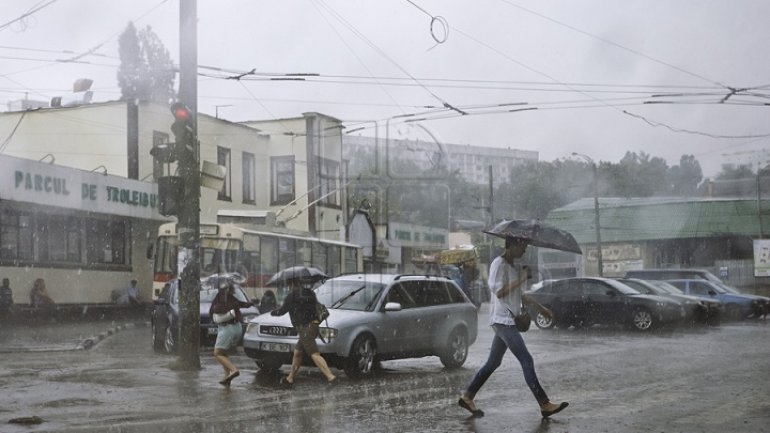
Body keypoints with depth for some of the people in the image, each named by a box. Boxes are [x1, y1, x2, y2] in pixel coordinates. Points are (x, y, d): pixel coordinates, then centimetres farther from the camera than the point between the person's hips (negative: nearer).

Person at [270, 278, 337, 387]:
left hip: (305, 328, -9)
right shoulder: (310, 293, 14)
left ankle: (331, 377, -24)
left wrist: (273, 312, 20)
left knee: (315, 354, -13)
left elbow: (282, 311, 1)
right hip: (313, 326, 9)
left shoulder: (292, 296, -7)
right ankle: (290, 379, 26)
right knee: (297, 352, 18)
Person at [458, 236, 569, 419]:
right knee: (526, 361, -12)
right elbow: (499, 292, -18)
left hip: (509, 320, 10)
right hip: (502, 319, -10)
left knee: (493, 362, 13)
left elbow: (520, 295, 25)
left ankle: (467, 397, 21)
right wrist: (521, 279, -17)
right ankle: (545, 405, -12)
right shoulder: (499, 264, -11)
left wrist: (540, 307, 20)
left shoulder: (516, 267, 17)